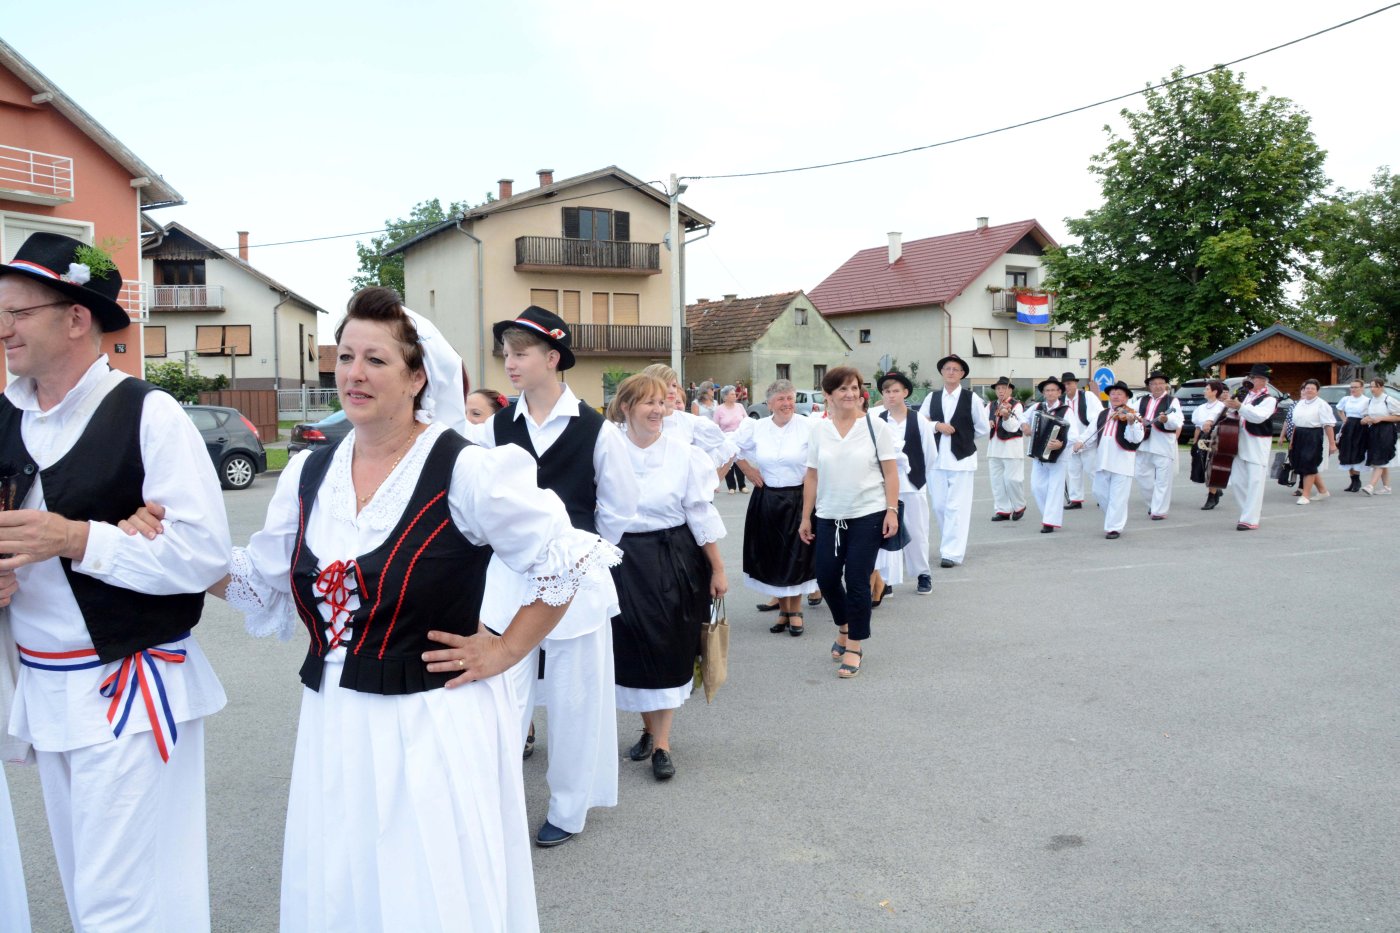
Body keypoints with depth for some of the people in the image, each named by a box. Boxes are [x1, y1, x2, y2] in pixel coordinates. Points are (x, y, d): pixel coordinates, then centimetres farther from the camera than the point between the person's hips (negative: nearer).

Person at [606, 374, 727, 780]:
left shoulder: (683, 454, -4)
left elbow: (701, 515, -1)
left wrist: (718, 569, 0)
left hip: (674, 560, -1)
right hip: (624, 560, 1)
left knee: (668, 650, 3)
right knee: (631, 649, 9)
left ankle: (662, 743, 14)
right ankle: (649, 728, 30)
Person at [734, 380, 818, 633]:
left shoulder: (807, 427, -9)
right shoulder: (756, 427, 1)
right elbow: (733, 447, 15)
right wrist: (748, 470, 8)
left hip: (798, 498, -3)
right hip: (766, 500, 3)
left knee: (797, 555, 0)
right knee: (771, 556, 7)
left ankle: (795, 611, 13)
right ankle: (782, 609, 21)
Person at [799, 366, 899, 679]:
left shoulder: (875, 426, -4)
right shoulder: (819, 429, 3)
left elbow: (890, 473, -3)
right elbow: (812, 476, 7)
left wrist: (892, 511, -10)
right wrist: (806, 517, 7)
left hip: (867, 516, -3)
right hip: (828, 518, 3)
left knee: (857, 582, -1)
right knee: (826, 578, 7)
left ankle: (854, 646, 15)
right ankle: (844, 628, 36)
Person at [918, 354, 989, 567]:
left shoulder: (971, 399, 0)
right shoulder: (931, 398, 8)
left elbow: (983, 429, 4)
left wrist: (962, 436, 5)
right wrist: (937, 426, -10)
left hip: (961, 459, -3)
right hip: (936, 459, 4)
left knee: (956, 508, -7)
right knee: (939, 506, 8)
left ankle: (952, 553, -5)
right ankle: (950, 544, 25)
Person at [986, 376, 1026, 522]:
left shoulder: (1016, 405, -6)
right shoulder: (990, 405, 10)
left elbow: (1013, 427, -15)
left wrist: (1006, 415, -32)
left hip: (1011, 448, -5)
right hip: (994, 448, 5)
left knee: (1012, 479, -6)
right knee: (997, 480, 7)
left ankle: (1019, 507, 15)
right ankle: (1002, 510, 15)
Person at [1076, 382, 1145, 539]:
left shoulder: (1132, 415, -4)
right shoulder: (1102, 415, 15)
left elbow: (1136, 439, -16)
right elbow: (1094, 435, 19)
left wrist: (1131, 423, -32)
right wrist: (1083, 443, 2)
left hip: (1122, 462, -6)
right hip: (1103, 460, 6)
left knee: (1117, 497, -3)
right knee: (1099, 492, 12)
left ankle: (1114, 527, 4)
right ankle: (1114, 518, 32)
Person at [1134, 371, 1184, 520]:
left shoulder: (1172, 401, 0)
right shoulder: (1142, 401, 14)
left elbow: (1178, 422, -13)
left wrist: (1166, 419, -35)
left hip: (1164, 446, -4)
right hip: (1144, 445, 4)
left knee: (1163, 480, -3)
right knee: (1143, 477, 8)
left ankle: (1160, 510, 4)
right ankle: (1152, 504, 27)